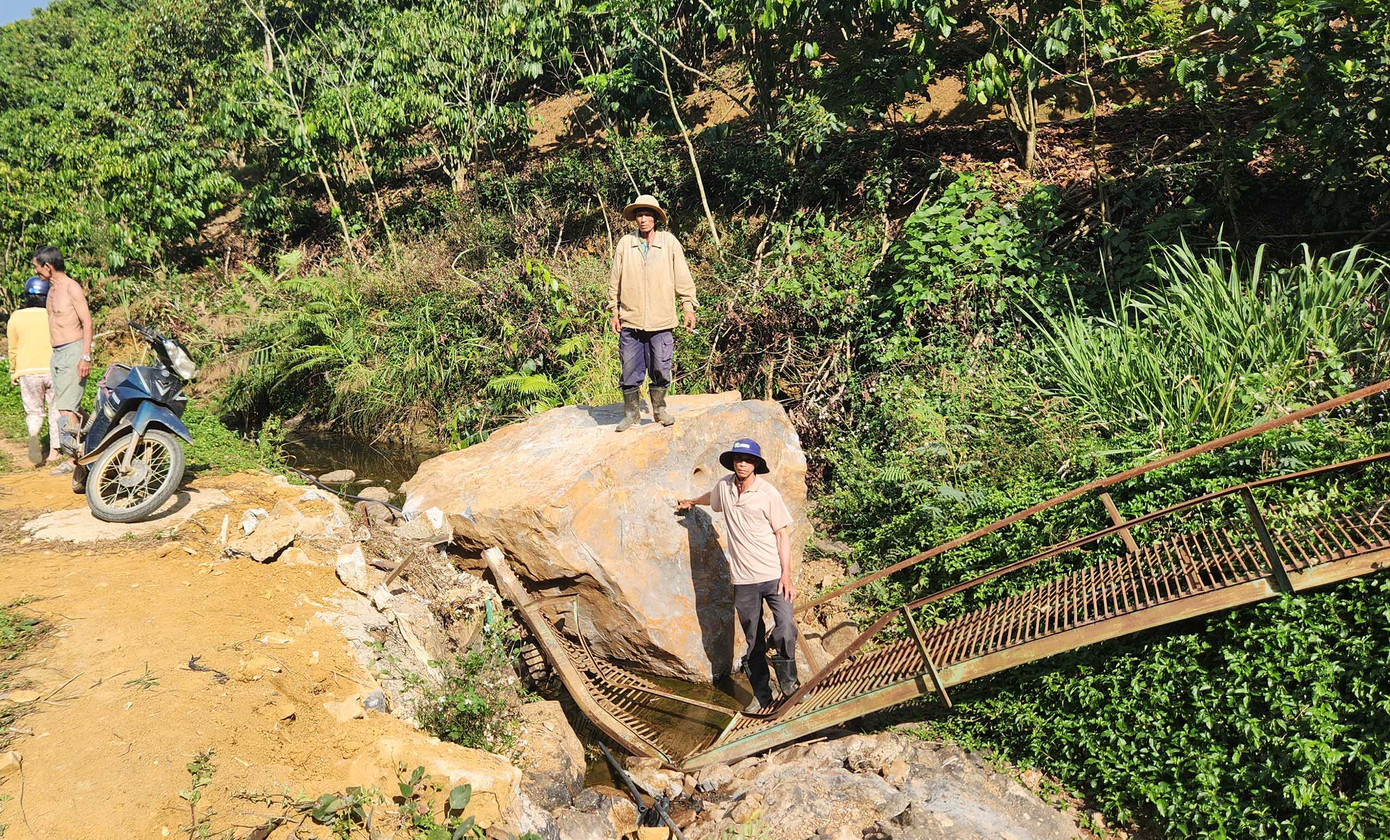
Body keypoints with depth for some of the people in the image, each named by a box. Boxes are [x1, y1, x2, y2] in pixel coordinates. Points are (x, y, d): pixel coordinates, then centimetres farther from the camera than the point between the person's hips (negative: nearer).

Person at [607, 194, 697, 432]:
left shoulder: (669, 242, 2)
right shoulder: (625, 243, 3)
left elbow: (682, 277, 4)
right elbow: (615, 280, 8)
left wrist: (689, 308, 1)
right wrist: (614, 311, 7)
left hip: (661, 322, -1)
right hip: (630, 320, 1)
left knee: (660, 369, 6)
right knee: (630, 370, 5)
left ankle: (659, 408, 23)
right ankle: (631, 412, 17)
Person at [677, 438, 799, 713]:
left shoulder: (768, 493, -7)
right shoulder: (724, 486, 5)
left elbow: (783, 534, -4)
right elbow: (712, 497, 31)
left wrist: (786, 574, -11)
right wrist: (691, 501, 51)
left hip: (773, 575, -3)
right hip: (743, 579, 3)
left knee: (786, 631, -17)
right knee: (753, 642, 9)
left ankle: (788, 683, 6)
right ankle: (761, 695, 23)